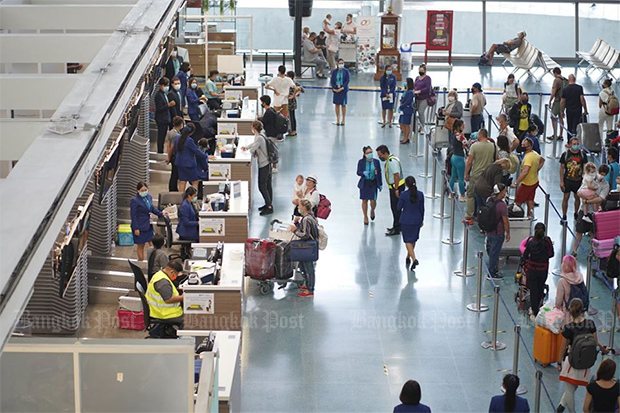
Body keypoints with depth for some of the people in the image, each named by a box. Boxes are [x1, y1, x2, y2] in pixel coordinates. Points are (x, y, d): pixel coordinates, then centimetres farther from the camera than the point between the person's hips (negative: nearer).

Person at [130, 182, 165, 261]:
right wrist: (136, 228, -16)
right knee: (141, 245, 7)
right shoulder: (134, 201, -17)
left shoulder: (149, 197, 3)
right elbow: (133, 215, -15)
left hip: (148, 225, 6)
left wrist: (161, 214, 4)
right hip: (140, 226, -6)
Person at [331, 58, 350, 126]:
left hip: (343, 89, -2)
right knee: (337, 104, 6)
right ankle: (337, 119, 14)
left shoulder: (346, 71, -2)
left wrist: (342, 88, -15)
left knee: (343, 105, 3)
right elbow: (332, 80, 5)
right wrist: (334, 88, -9)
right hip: (336, 89, 2)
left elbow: (347, 80, -6)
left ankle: (343, 120, 12)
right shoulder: (334, 71, 5)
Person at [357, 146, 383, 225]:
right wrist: (363, 173, -25)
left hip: (373, 183, 0)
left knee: (373, 201, -4)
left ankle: (372, 210, 32)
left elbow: (379, 173, 2)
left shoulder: (376, 162, -3)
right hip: (364, 183, 0)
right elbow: (358, 172, -2)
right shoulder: (361, 162, -6)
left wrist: (380, 184, 4)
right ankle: (365, 217, 24)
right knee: (364, 200, 7)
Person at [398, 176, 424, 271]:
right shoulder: (420, 194, -7)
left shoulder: (403, 194, -17)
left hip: (406, 220, -3)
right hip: (417, 220, 4)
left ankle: (414, 259, -13)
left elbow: (399, 207, -7)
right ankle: (409, 257, 37)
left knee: (408, 240, 3)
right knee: (413, 239, 21)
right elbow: (422, 209, 2)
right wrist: (422, 220, 14)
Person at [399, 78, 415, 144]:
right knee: (402, 123, 14)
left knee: (406, 124, -1)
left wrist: (401, 107, -16)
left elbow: (407, 101, -21)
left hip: (408, 110, -10)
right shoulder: (406, 91, 11)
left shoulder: (410, 92, -17)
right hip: (403, 110, 10)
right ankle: (405, 138, 25)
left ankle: (406, 139, 8)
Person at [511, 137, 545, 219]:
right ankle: (530, 215, 21)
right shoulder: (535, 153, 1)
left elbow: (525, 172, -40)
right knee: (530, 201, 18)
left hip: (527, 184, -9)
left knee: (517, 203, 0)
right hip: (534, 181, 9)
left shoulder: (528, 157, -29)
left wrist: (516, 183, -41)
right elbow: (542, 160, 24)